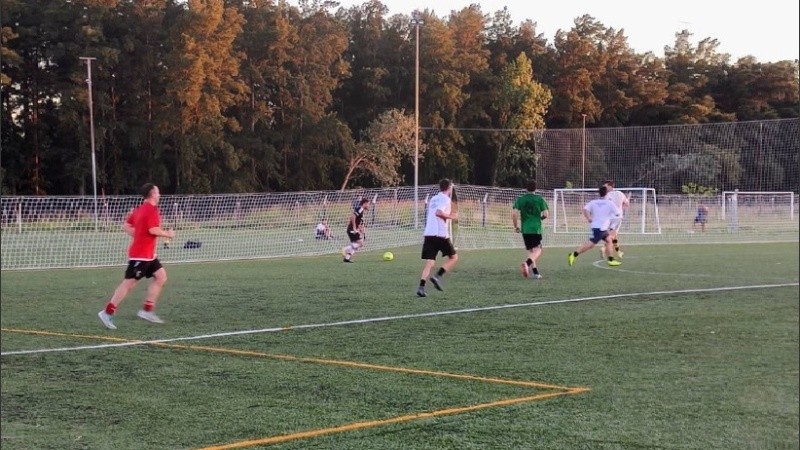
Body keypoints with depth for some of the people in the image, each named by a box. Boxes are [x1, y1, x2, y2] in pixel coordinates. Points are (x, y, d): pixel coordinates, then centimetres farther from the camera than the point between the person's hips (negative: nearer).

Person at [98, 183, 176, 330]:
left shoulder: (139, 209, 14)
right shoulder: (152, 210, -15)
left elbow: (126, 226, 15)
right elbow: (153, 230, -24)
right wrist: (167, 234, -9)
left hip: (148, 254, 10)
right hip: (141, 255, -10)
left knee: (161, 277, 8)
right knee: (129, 283, -7)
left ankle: (147, 310, 7)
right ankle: (107, 312, -4)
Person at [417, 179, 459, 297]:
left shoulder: (433, 199, 21)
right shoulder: (445, 199, -3)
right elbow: (438, 212, -19)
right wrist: (451, 216, -7)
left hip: (428, 234, 7)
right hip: (441, 234, -7)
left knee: (429, 263, 2)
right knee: (453, 257, 11)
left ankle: (421, 287, -16)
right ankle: (437, 276, -7)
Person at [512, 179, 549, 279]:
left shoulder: (520, 199, 3)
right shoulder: (540, 199, -1)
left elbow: (514, 214, -6)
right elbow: (545, 214, -5)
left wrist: (516, 226, 6)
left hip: (525, 229, 3)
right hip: (536, 229, -3)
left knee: (531, 251, 14)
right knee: (538, 250, -3)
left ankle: (535, 273, 12)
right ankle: (527, 263, -31)